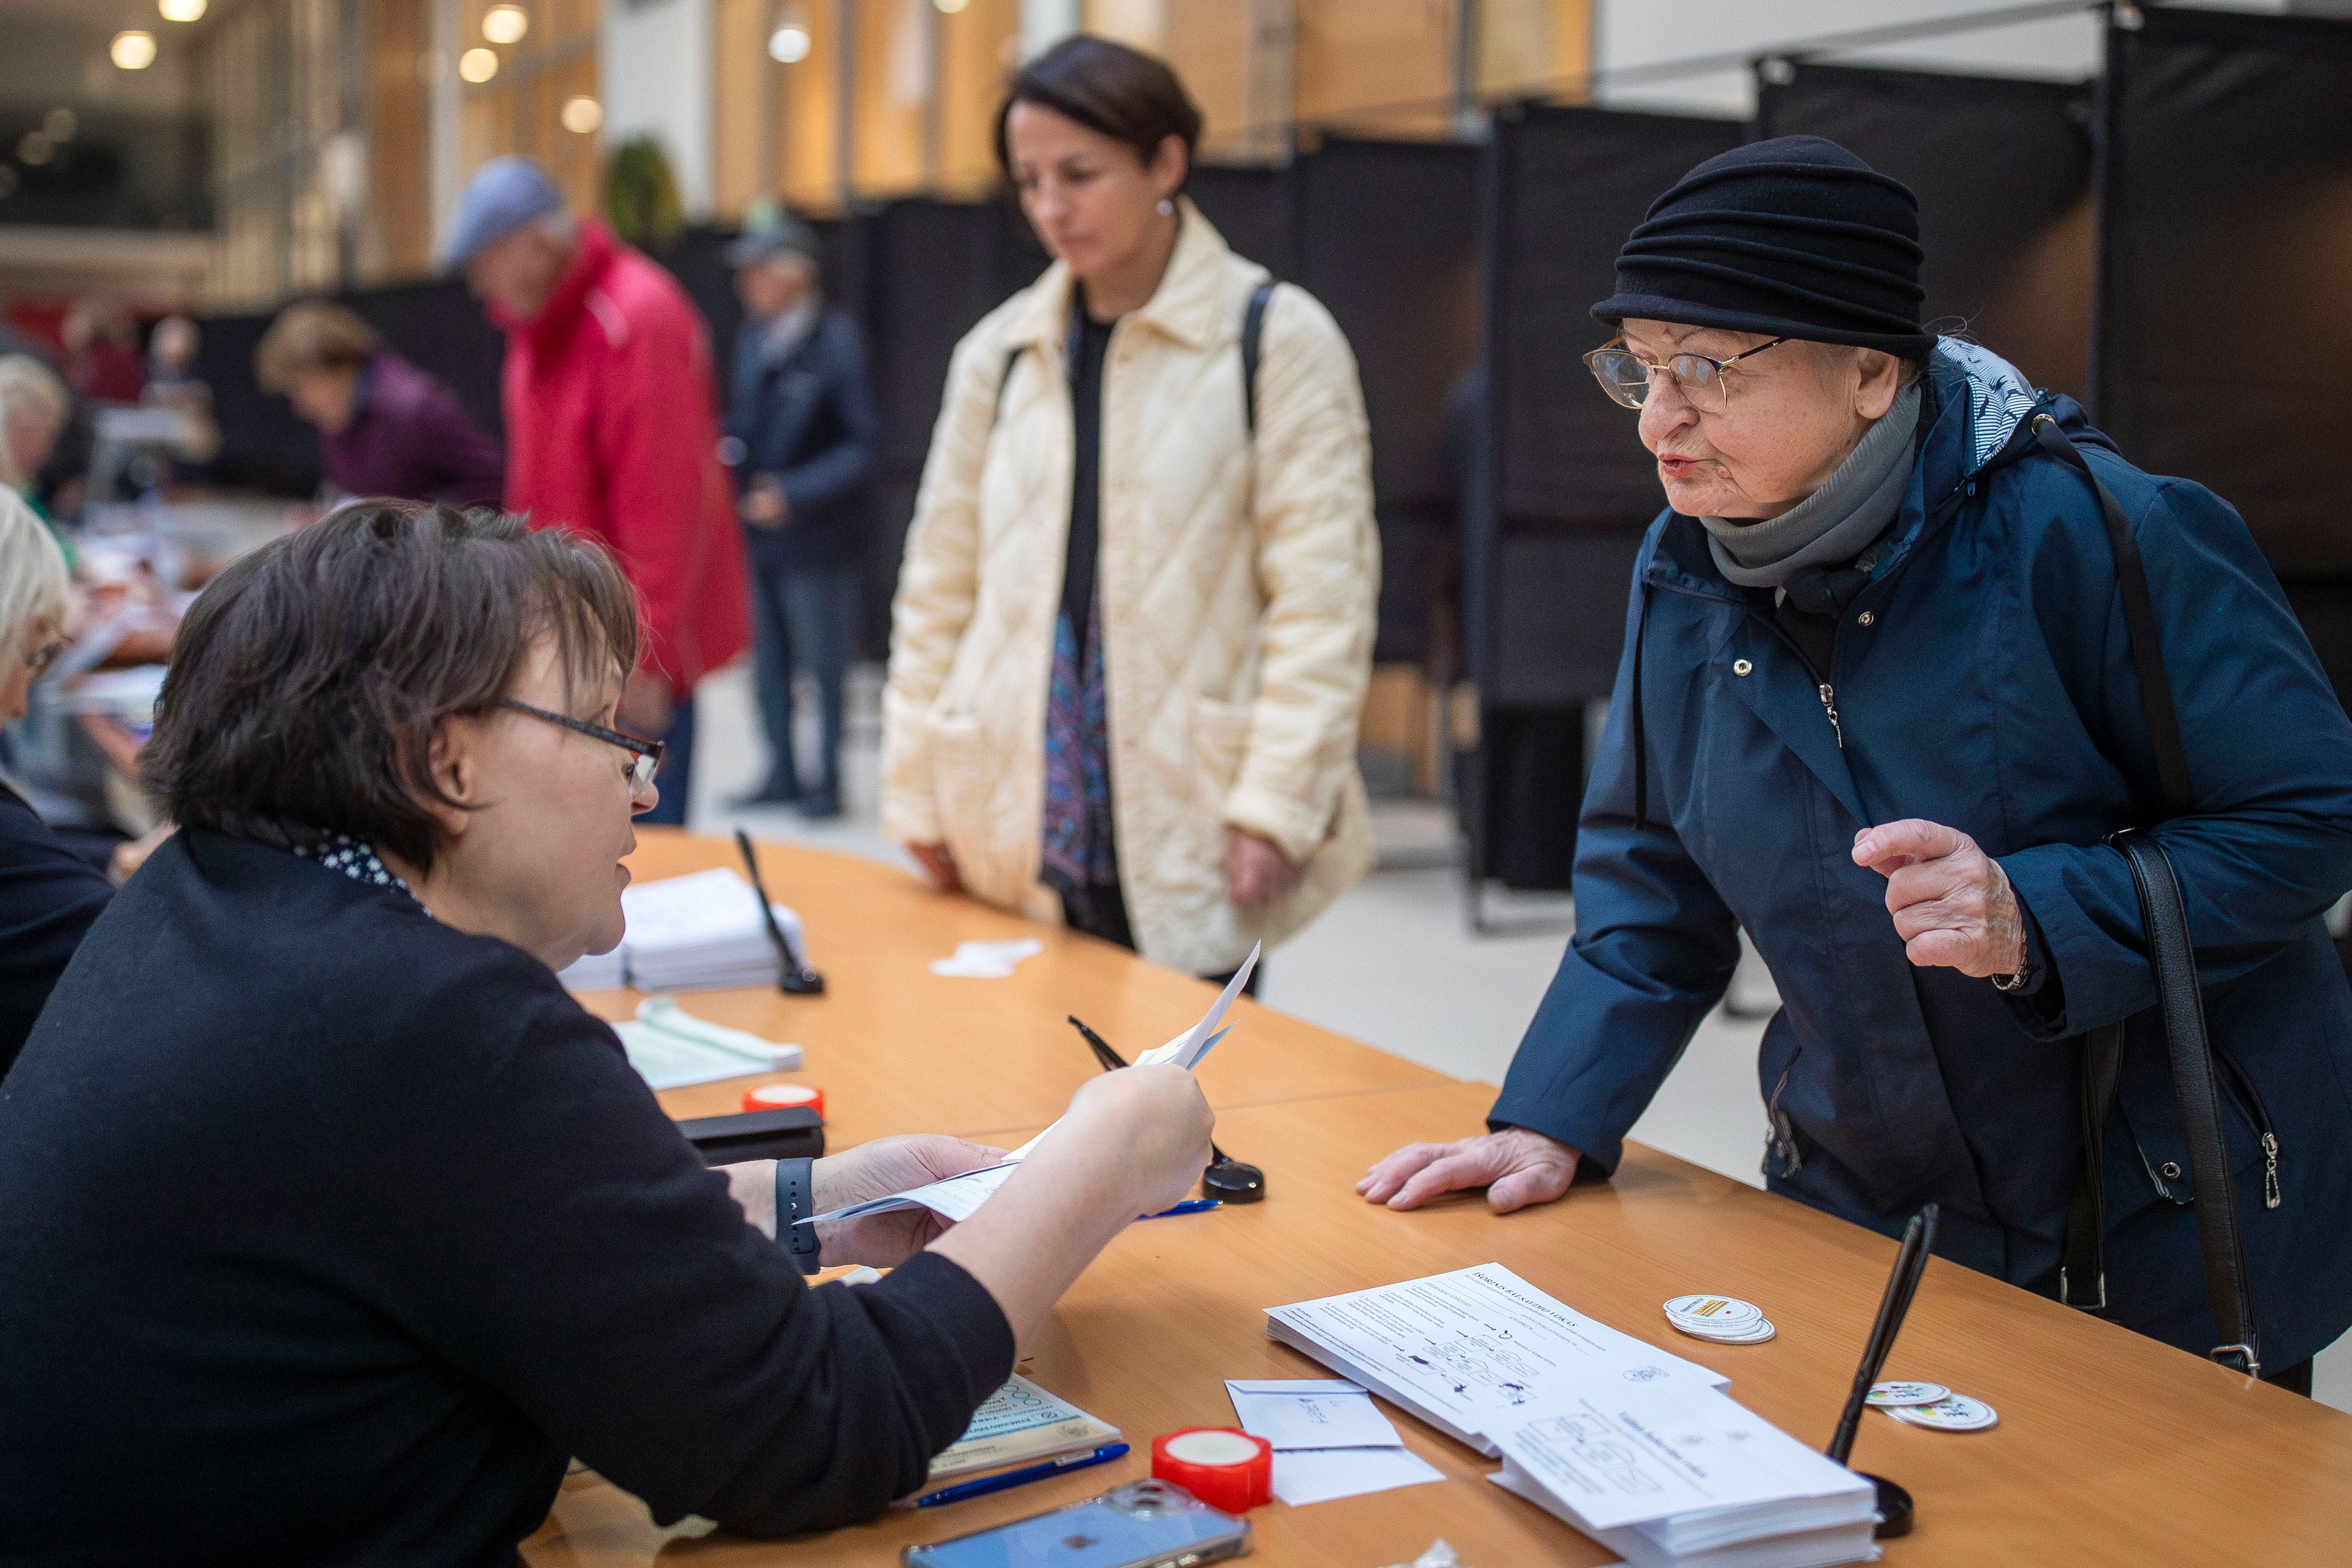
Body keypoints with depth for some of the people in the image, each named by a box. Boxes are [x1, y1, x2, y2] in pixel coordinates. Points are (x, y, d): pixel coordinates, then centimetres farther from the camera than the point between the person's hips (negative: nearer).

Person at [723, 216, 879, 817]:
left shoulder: (836, 344, -16)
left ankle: (827, 780, 17)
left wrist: (793, 493, -21)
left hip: (812, 537, -7)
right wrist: (727, 453, -2)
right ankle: (782, 773, 27)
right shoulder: (754, 337, 4)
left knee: (824, 666, 5)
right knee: (769, 661, 15)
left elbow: (862, 446, -16)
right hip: (756, 529, 7)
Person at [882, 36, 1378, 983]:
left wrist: (1277, 802, -13)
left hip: (1190, 836, -3)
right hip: (1021, 830, 3)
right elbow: (938, 585, 13)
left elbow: (1322, 593, -7)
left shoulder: (1277, 336, -2)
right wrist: (916, 793, 8)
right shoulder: (999, 352, 10)